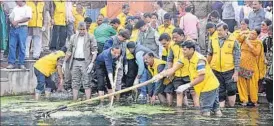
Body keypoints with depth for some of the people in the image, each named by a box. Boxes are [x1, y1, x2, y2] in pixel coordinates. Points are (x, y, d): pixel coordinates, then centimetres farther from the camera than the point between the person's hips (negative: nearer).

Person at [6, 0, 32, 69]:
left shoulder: (27, 8, 1)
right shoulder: (15, 8, 19)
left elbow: (28, 18, -12)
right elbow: (11, 17, 18)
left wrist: (17, 21, -12)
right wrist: (12, 22, -5)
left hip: (22, 28, -5)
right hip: (13, 28, 5)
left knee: (22, 47, -3)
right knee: (12, 46, 0)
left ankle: (21, 64, 3)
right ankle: (11, 63, 4)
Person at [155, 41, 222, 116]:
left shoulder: (199, 59, -24)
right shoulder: (185, 58, 1)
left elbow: (201, 78, -29)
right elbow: (173, 68, -4)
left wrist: (187, 86, -32)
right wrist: (161, 75, -18)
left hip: (208, 87, -9)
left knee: (205, 111, -11)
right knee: (216, 109, 12)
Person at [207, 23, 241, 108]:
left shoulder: (233, 41, -4)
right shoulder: (213, 41, 5)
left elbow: (237, 58, -4)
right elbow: (209, 55, 16)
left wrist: (236, 73, -8)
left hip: (229, 71, -3)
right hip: (216, 71, 3)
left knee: (231, 90, -7)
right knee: (220, 92, 9)